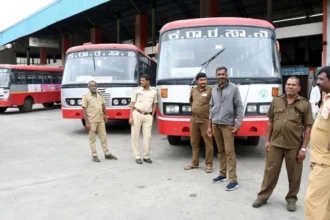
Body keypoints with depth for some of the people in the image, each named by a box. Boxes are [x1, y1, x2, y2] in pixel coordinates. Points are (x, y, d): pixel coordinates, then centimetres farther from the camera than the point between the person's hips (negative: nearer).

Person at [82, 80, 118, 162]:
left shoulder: (99, 95, 9)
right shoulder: (86, 96, -7)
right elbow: (84, 110, -10)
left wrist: (106, 115, 15)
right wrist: (86, 122, -14)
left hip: (101, 120, 5)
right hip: (92, 121, -5)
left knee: (103, 137, 11)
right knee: (92, 139, 4)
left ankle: (107, 154, 20)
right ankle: (94, 155, 13)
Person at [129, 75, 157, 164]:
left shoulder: (154, 91, 6)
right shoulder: (137, 90, 1)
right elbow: (132, 103, 2)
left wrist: (152, 116, 8)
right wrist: (131, 117, -5)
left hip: (148, 116, 1)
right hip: (137, 114, -1)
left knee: (148, 136, 1)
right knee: (135, 135, 1)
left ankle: (147, 156, 13)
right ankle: (137, 156, 9)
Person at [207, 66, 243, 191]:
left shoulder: (233, 88, -3)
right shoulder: (214, 89, 11)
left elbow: (239, 107, -4)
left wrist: (238, 125, -11)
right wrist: (209, 126, 13)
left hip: (227, 125, -5)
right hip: (215, 124, 5)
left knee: (229, 151, -7)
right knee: (220, 150, 11)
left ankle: (233, 180, -4)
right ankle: (222, 174, 23)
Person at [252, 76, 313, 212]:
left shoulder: (305, 104, -3)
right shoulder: (276, 101, 5)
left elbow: (308, 127, -3)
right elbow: (270, 122, 10)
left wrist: (303, 148, -7)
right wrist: (267, 141, 7)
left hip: (294, 146, -1)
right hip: (275, 144, 2)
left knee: (294, 174, 10)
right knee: (270, 172, 9)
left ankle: (291, 199, 29)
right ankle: (263, 196, 21)